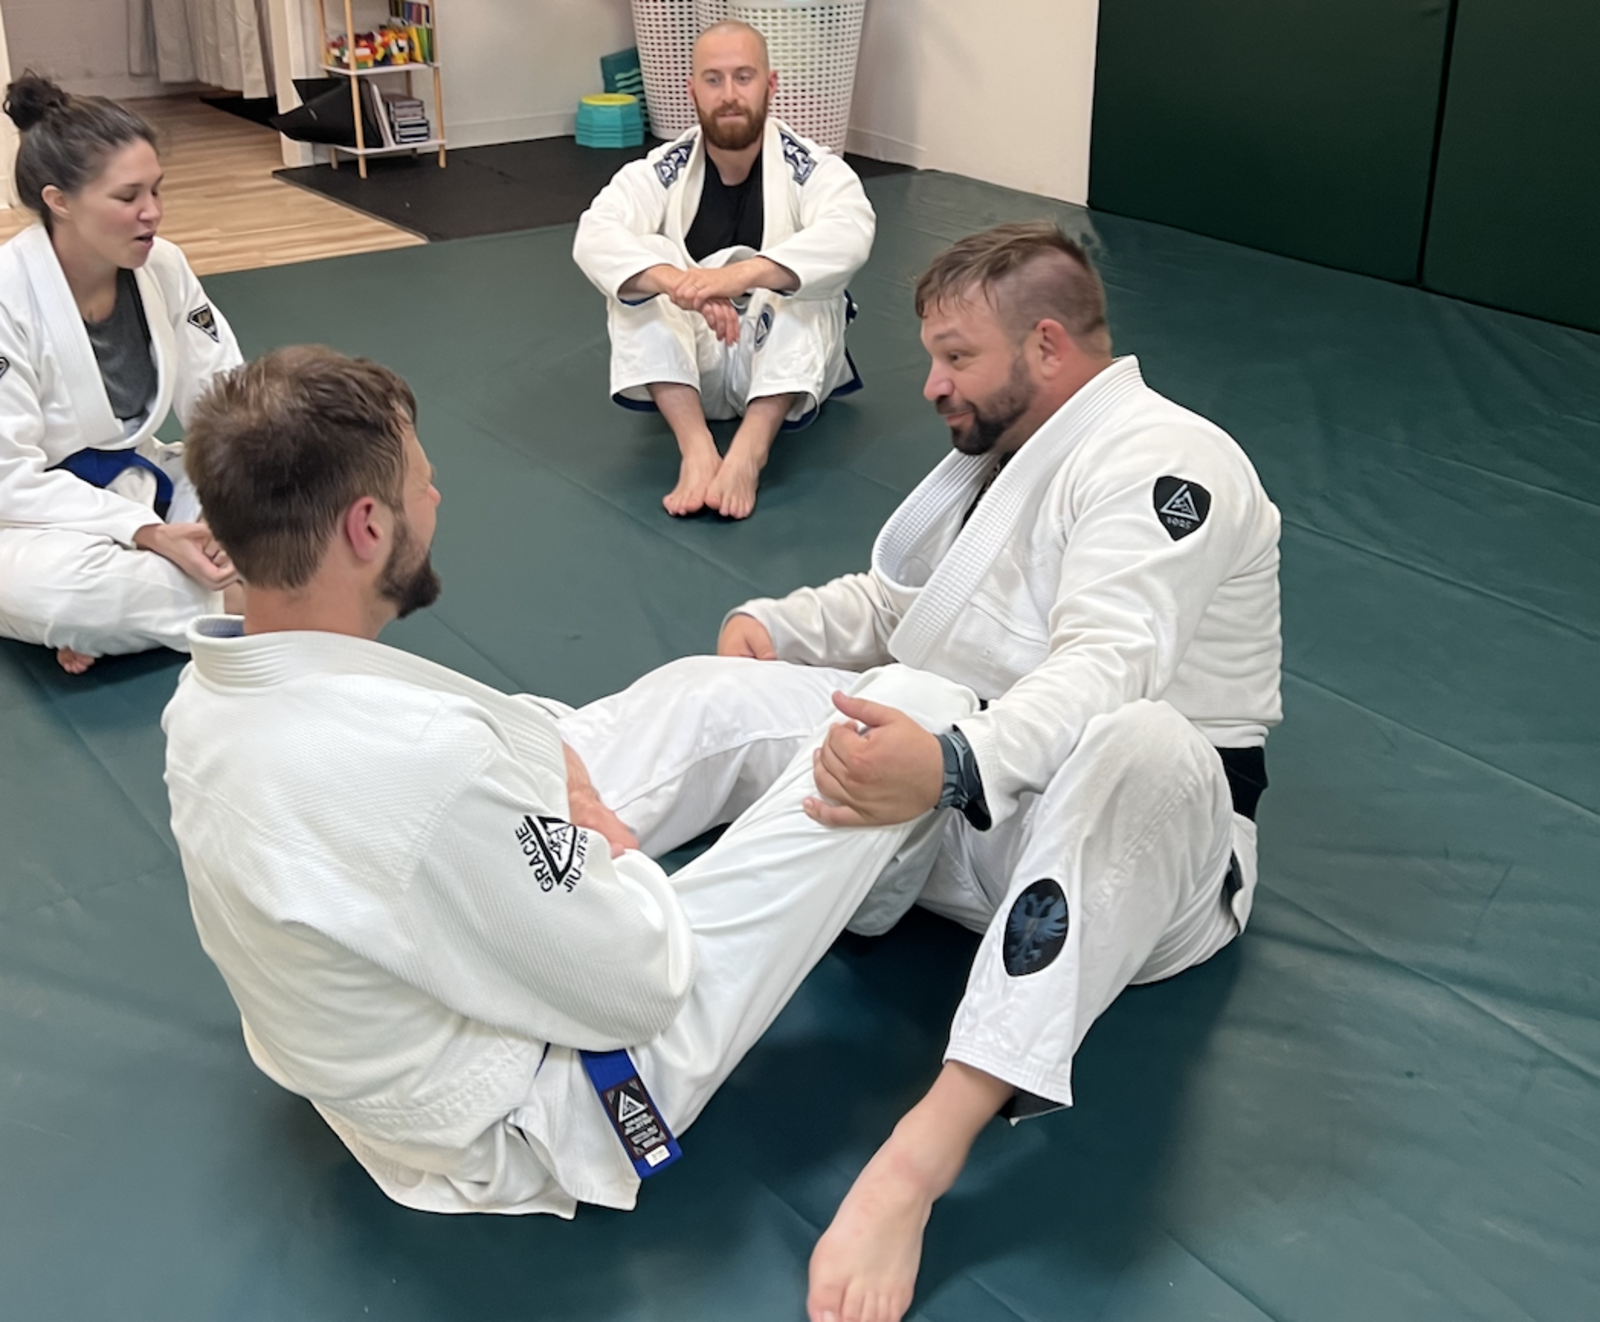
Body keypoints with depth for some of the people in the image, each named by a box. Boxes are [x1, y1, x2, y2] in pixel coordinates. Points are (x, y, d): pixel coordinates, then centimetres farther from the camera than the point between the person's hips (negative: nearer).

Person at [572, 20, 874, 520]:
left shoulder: (812, 168, -11)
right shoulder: (661, 172, -8)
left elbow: (849, 232, -34)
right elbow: (595, 236, -27)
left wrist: (739, 274, -50)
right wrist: (677, 282, -49)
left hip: (785, 368, -1)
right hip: (694, 365, 1)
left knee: (807, 276, -28)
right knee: (641, 270, -23)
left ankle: (747, 452, -43)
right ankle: (697, 449, -38)